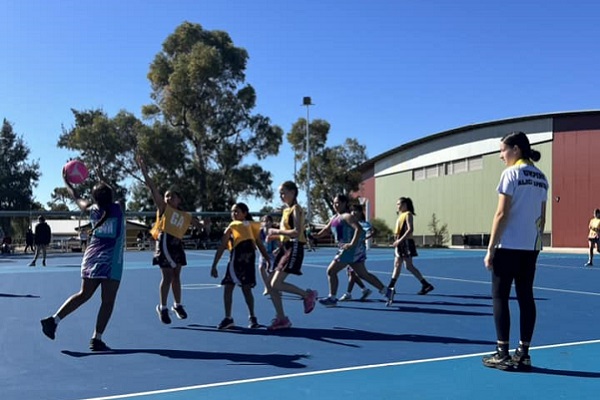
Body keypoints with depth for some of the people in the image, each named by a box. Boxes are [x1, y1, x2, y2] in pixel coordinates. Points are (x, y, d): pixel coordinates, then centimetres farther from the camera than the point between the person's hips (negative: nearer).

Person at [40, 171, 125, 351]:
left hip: (91, 257, 6)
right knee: (108, 301, -1)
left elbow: (77, 198, 22)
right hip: (110, 260, -5)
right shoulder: (117, 209, -6)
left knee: (84, 294, 18)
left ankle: (54, 319, 8)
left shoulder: (93, 209, 4)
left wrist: (66, 181, 36)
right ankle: (97, 339, -3)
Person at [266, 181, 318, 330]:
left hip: (294, 248, -9)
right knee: (272, 286, 5)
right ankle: (282, 319, 13)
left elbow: (297, 232, -22)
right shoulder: (285, 210, 17)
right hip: (285, 248, 9)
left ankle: (308, 295, 2)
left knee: (276, 284, -15)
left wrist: (277, 231, -15)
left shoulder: (296, 209, -10)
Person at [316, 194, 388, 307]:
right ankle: (385, 291, 18)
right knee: (363, 274, 14)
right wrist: (317, 235, 13)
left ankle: (332, 298, 3)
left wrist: (352, 244, -31)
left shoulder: (347, 216, -13)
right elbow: (326, 229, 29)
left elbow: (359, 229, -25)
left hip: (352, 249, -10)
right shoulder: (334, 218, 16)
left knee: (331, 271, -5)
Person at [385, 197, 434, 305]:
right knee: (397, 265, 10)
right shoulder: (401, 215, 16)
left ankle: (426, 285, -2)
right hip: (400, 243, 9)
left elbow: (410, 229, -20)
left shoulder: (408, 214, -10)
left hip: (406, 243, -9)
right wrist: (397, 241, 11)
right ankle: (391, 287, 13)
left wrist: (400, 240, -24)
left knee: (409, 266, -8)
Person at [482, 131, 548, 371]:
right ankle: (523, 354, 10)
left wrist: (490, 248, -10)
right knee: (526, 297, 7)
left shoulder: (511, 173, -9)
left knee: (500, 297, 0)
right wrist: (535, 242, 19)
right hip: (531, 246, 7)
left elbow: (502, 214, -13)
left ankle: (503, 354, 1)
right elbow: (542, 217, 13)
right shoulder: (541, 177, 12)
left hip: (509, 245, -7)